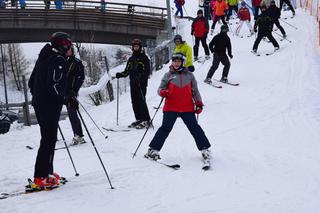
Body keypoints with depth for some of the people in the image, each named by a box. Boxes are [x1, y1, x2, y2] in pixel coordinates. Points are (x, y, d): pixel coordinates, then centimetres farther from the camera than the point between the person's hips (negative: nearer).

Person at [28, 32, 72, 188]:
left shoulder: (43, 58, 15)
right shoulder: (59, 60, -14)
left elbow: (31, 82, 19)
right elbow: (53, 85, -24)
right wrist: (66, 99, -19)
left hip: (38, 103, 10)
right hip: (50, 105, -10)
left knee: (47, 138, 18)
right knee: (49, 140, -7)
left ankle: (47, 172, 24)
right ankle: (40, 178, -8)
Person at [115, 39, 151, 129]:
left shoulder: (144, 58, -1)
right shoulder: (131, 59, 20)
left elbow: (147, 71, -10)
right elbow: (127, 71, 21)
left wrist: (141, 76, -26)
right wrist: (120, 75, 5)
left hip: (141, 83, -7)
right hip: (133, 83, 7)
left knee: (141, 101, -12)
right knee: (134, 102, 7)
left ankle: (146, 120, -10)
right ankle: (139, 119, 15)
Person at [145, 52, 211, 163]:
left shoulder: (189, 75, 11)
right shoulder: (168, 75, 7)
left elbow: (195, 90, 16)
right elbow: (161, 88, 7)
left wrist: (199, 103, 6)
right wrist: (163, 92, -17)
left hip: (187, 108, 1)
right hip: (171, 108, -1)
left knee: (194, 127, -3)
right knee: (165, 128, -10)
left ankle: (205, 149, 6)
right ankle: (153, 150, -4)